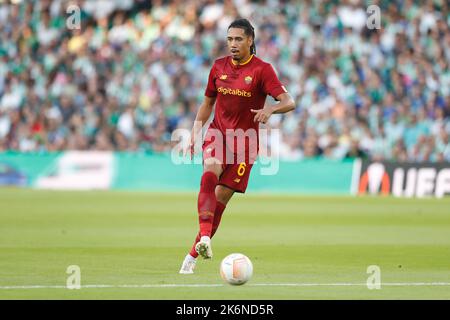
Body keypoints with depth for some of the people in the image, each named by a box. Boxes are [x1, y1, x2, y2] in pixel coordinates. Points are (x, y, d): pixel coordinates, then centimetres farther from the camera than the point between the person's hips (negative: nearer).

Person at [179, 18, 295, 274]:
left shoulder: (262, 69, -7)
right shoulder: (219, 66, 6)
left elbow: (289, 102, -16)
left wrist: (270, 109, -37)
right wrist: (194, 134, 10)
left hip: (244, 140, -2)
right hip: (218, 134, 2)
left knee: (222, 197, -3)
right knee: (210, 174, -29)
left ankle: (193, 255, 7)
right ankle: (204, 238, -40)